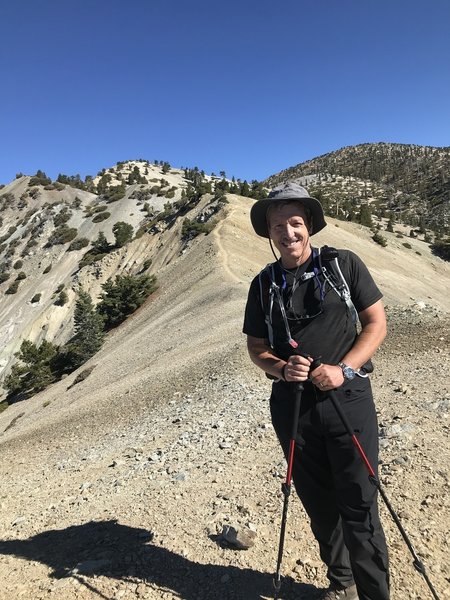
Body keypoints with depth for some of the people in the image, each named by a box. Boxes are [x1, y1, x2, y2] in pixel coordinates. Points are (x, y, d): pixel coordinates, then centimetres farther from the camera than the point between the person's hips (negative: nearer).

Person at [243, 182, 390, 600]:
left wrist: (343, 369, -14)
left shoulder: (344, 264, -1)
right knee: (319, 504, 16)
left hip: (347, 397, -2)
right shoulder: (264, 284, 5)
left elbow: (376, 323, 0)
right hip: (291, 403, 3)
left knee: (358, 504, 3)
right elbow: (257, 348, 9)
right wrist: (280, 367, -13)